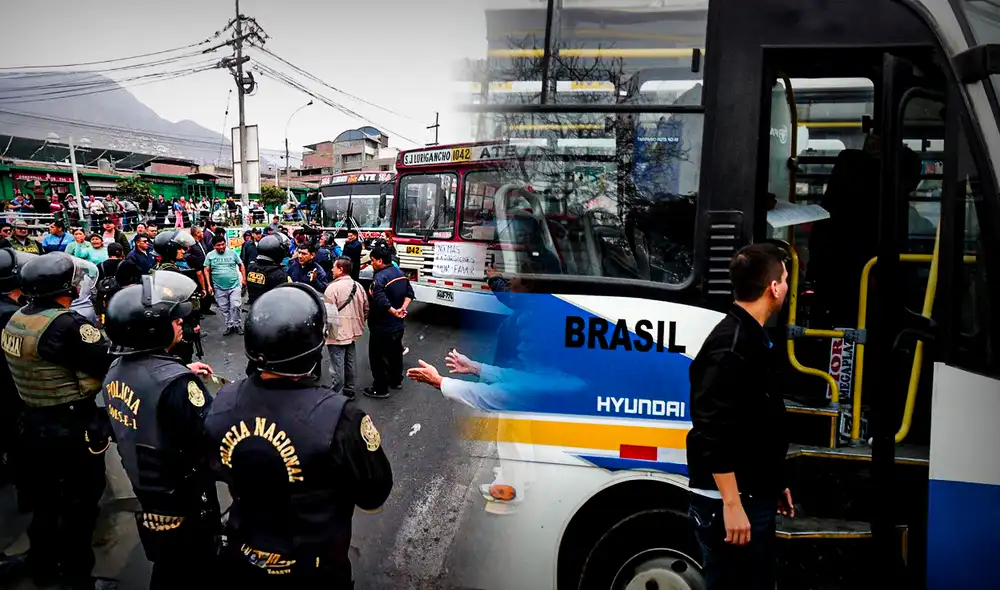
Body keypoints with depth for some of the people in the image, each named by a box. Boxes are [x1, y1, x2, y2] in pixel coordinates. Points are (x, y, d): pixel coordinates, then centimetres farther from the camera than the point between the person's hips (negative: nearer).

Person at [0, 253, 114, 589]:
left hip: (33, 424, 8)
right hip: (74, 428, -8)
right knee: (79, 503, 9)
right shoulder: (67, 326, -26)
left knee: (43, 499, 23)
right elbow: (114, 364, -25)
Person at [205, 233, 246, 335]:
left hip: (234, 286, -1)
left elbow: (241, 265, 10)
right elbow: (206, 271, 3)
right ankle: (229, 325, 20)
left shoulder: (232, 253, 3)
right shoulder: (210, 256, 3)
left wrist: (244, 278, 3)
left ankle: (237, 324, 8)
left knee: (235, 306, -7)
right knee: (224, 309, 8)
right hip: (219, 288, 1)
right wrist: (209, 285, -3)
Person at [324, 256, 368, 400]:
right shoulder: (358, 286, 6)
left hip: (337, 333, -8)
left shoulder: (333, 287, -17)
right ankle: (349, 391, 28)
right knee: (350, 362, 17)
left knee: (337, 365, 0)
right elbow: (366, 308, 13)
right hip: (352, 332, 8)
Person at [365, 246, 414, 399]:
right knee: (395, 352, 23)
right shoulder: (400, 273, 4)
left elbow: (381, 302, -34)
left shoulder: (380, 277, -24)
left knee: (377, 356, 4)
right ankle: (396, 380, 38)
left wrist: (395, 312, -23)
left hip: (382, 326, -8)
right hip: (398, 325, 8)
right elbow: (409, 293, 6)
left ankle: (380, 388, 10)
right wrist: (403, 307, -8)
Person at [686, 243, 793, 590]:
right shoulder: (730, 346, -19)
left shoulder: (751, 339, 12)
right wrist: (731, 505, -25)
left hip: (753, 498, 10)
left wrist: (773, 485, 21)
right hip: (731, 504, -10)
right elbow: (713, 434, -25)